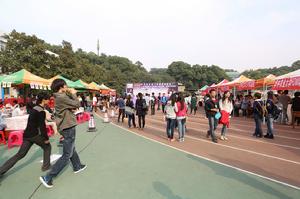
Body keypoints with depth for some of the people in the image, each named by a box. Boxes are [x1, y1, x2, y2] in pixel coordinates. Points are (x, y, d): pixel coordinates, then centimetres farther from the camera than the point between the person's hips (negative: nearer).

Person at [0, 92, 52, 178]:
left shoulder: (35, 108, 10)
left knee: (20, 154, 12)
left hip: (27, 134, 8)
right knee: (47, 146, 13)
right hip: (35, 135, -8)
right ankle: (46, 166, 20)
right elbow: (42, 126, -20)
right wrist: (46, 138, -12)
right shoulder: (41, 111, -18)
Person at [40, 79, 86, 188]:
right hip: (68, 128, -11)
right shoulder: (62, 97, -21)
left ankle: (77, 166, 44)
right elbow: (77, 104, -22)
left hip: (66, 126, 11)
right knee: (66, 155, -1)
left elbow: (73, 106, 10)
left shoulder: (61, 96, 10)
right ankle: (48, 177, 5)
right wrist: (73, 94, -9)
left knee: (72, 149, 25)